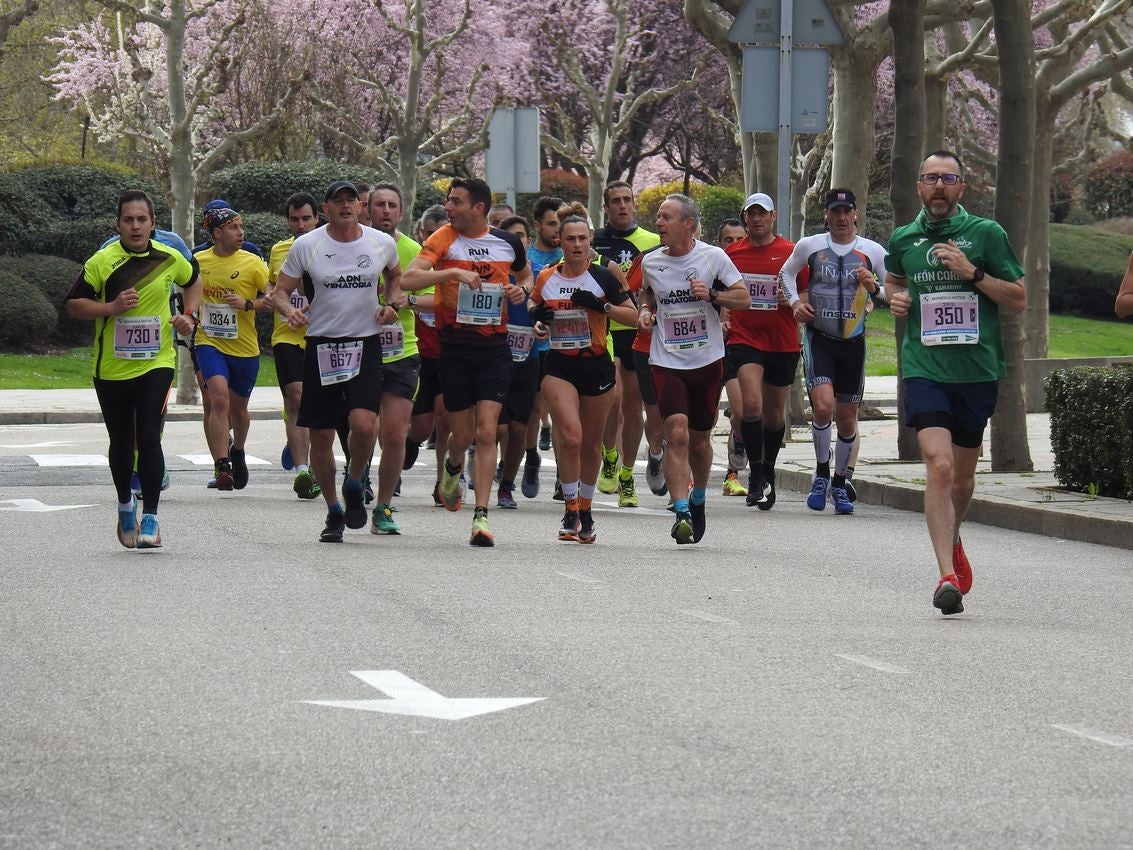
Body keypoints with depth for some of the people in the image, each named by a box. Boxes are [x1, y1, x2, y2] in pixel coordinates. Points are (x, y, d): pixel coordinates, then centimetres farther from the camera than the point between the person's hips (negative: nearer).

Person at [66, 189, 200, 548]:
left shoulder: (169, 258, 0)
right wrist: (112, 308, -19)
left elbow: (193, 282, 21)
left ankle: (150, 518, -5)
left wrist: (188, 315, 5)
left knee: (149, 436, -14)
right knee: (121, 442, 10)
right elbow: (74, 304, -5)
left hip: (157, 363, 0)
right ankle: (125, 505, 36)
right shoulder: (102, 261, -7)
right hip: (111, 367, 0)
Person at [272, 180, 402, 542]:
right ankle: (334, 512, 22)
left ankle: (354, 486, 9)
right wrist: (290, 311, -18)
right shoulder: (306, 246, -2)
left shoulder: (382, 243, 3)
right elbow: (281, 291, 4)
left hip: (366, 345, 0)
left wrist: (390, 304, 5)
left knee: (364, 424, -20)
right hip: (321, 346, 0)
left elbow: (395, 276, 24)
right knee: (321, 437, 3)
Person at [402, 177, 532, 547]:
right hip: (454, 346, 0)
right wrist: (454, 272, -29)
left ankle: (481, 515, -9)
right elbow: (410, 277, -18)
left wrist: (522, 289, 2)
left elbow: (526, 274, 25)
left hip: (494, 346, 0)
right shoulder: (445, 239, -4)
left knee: (486, 432, -10)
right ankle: (452, 469, 44)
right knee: (462, 434, 8)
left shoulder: (507, 243, 4)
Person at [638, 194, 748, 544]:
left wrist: (711, 294, -18)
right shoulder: (651, 262, 3)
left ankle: (698, 502, 37)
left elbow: (744, 299, -2)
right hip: (667, 361, 0)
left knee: (700, 439, 12)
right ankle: (681, 513, -22)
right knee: (677, 434, -18)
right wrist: (645, 310, 3)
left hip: (708, 360, 0)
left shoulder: (713, 257, -5)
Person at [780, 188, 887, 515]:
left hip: (853, 341, 2)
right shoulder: (809, 246, 0)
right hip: (818, 337, -2)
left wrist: (874, 289, -13)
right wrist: (795, 301, 2)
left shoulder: (872, 251, 0)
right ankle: (821, 473, 0)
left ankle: (839, 483, 24)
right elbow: (786, 273, 19)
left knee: (847, 417, 7)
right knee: (823, 406, -21)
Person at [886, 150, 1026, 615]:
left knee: (962, 475, 14)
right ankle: (948, 575, -23)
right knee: (939, 465, -19)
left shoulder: (986, 234, 1)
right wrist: (894, 297, 7)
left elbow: (1019, 300, 1)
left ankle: (953, 542, 45)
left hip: (977, 370, 0)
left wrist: (973, 273, -12)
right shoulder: (903, 239, 8)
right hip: (924, 369, 0)